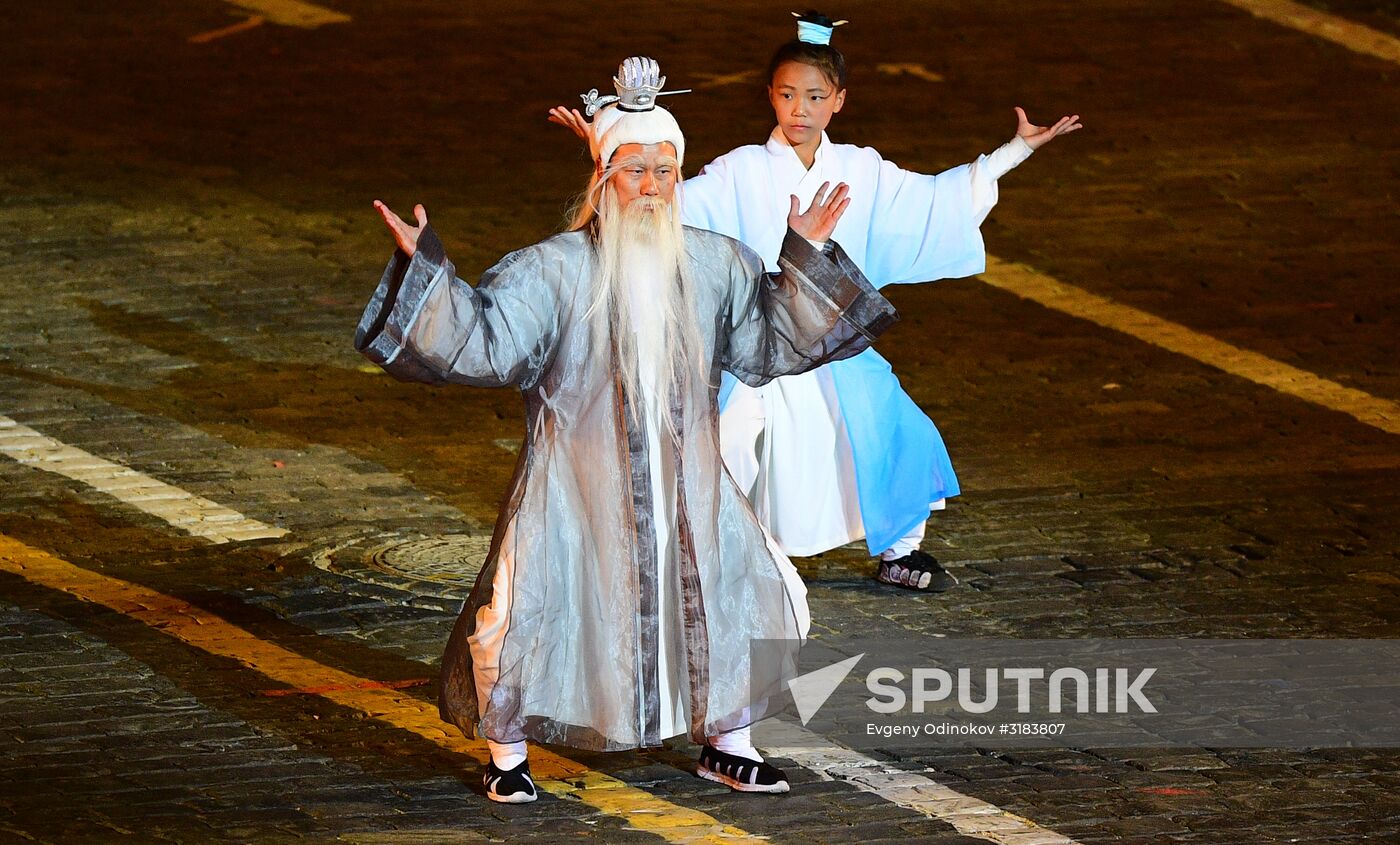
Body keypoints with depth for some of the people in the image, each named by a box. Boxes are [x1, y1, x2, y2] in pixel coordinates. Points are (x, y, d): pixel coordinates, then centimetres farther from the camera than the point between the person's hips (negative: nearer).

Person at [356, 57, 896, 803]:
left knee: (748, 596, 5)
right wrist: (425, 269, -25)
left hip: (685, 481, 4)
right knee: (526, 609, -11)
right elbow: (480, 344, -14)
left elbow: (772, 344, 10)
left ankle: (726, 742, 25)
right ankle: (508, 754, 11)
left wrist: (805, 257, 3)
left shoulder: (715, 265, 2)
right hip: (577, 481, -4)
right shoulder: (551, 271, -10)